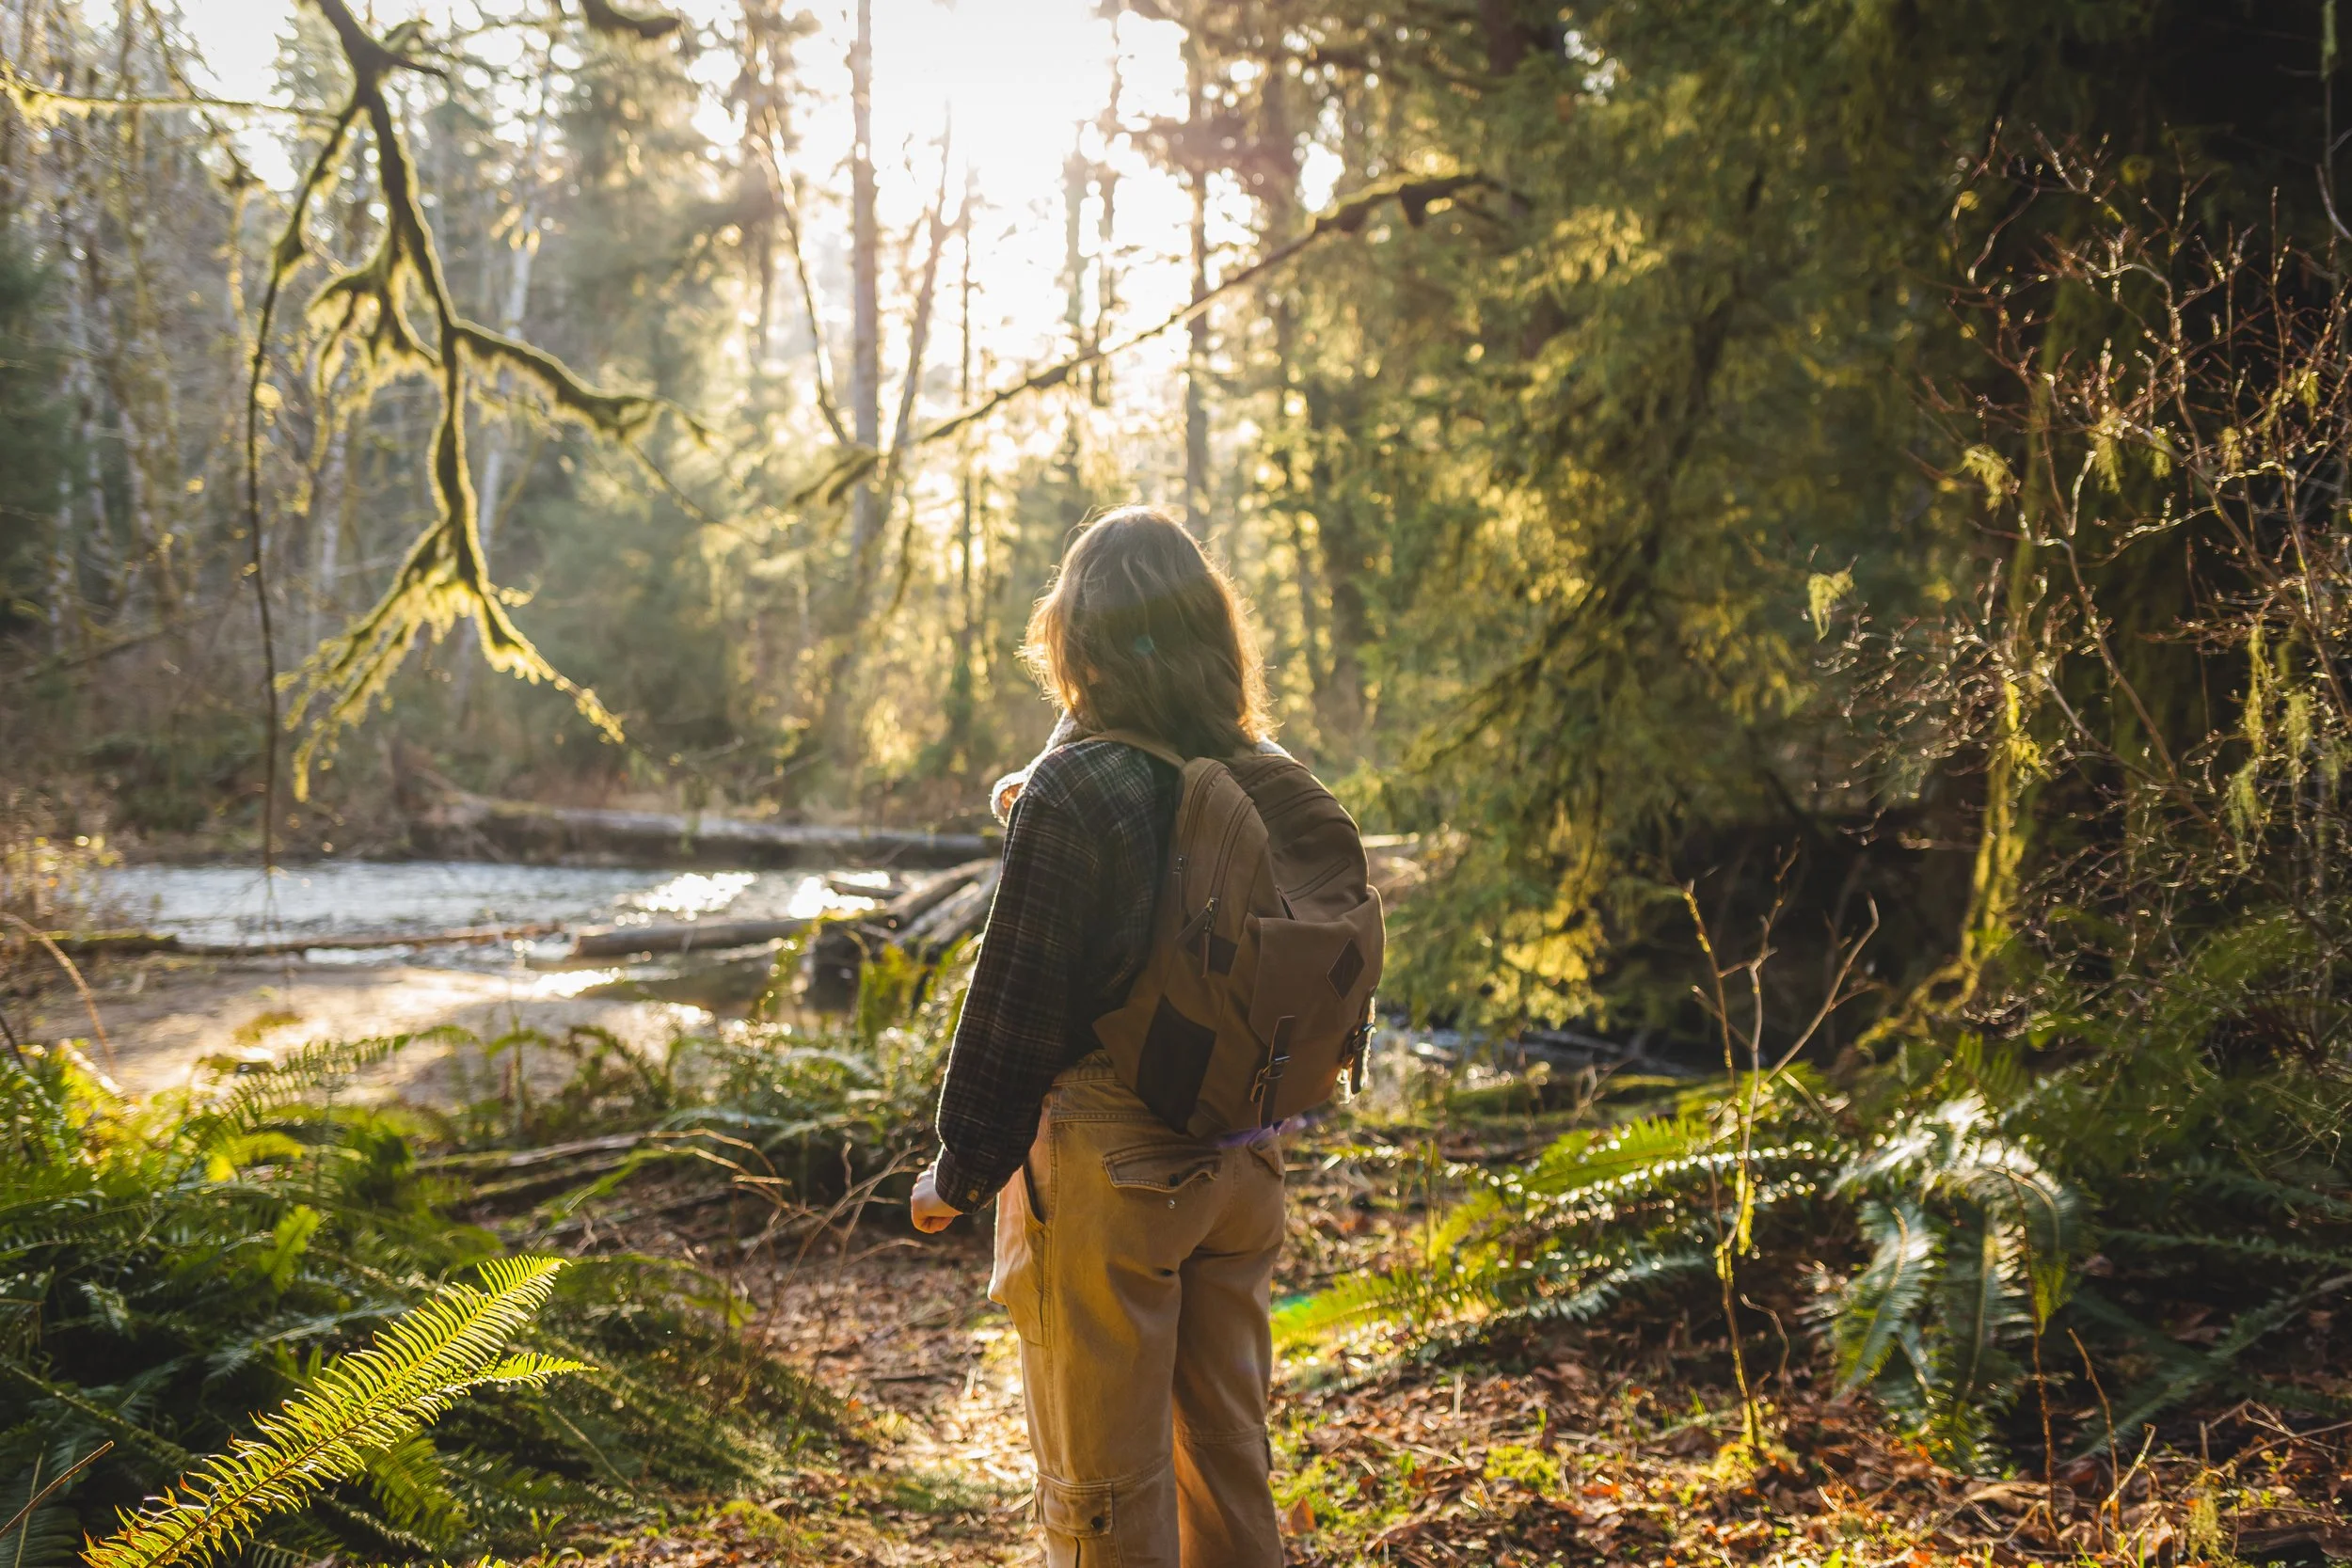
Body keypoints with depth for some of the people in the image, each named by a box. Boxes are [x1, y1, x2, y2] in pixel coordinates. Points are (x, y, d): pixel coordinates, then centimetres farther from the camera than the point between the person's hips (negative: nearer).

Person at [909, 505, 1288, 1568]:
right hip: (1241, 1160, 7)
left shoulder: (1073, 790, -18)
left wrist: (958, 1173, -3)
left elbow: (1016, 1001, -16)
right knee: (1230, 1449, 19)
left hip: (1104, 1170, -6)